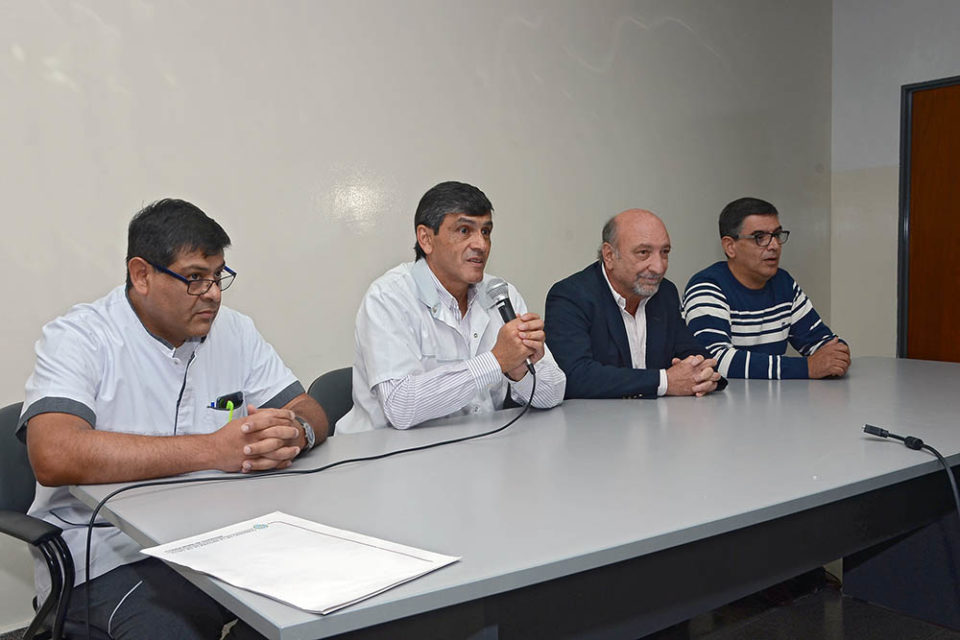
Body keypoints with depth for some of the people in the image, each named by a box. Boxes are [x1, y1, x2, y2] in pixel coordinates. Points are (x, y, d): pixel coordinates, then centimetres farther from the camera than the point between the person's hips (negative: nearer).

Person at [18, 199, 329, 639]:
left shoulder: (234, 331, 9)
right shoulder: (78, 337, -8)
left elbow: (312, 414, 9)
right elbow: (55, 457, -25)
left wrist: (294, 433, -18)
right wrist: (212, 450, -26)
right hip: (110, 554, -4)